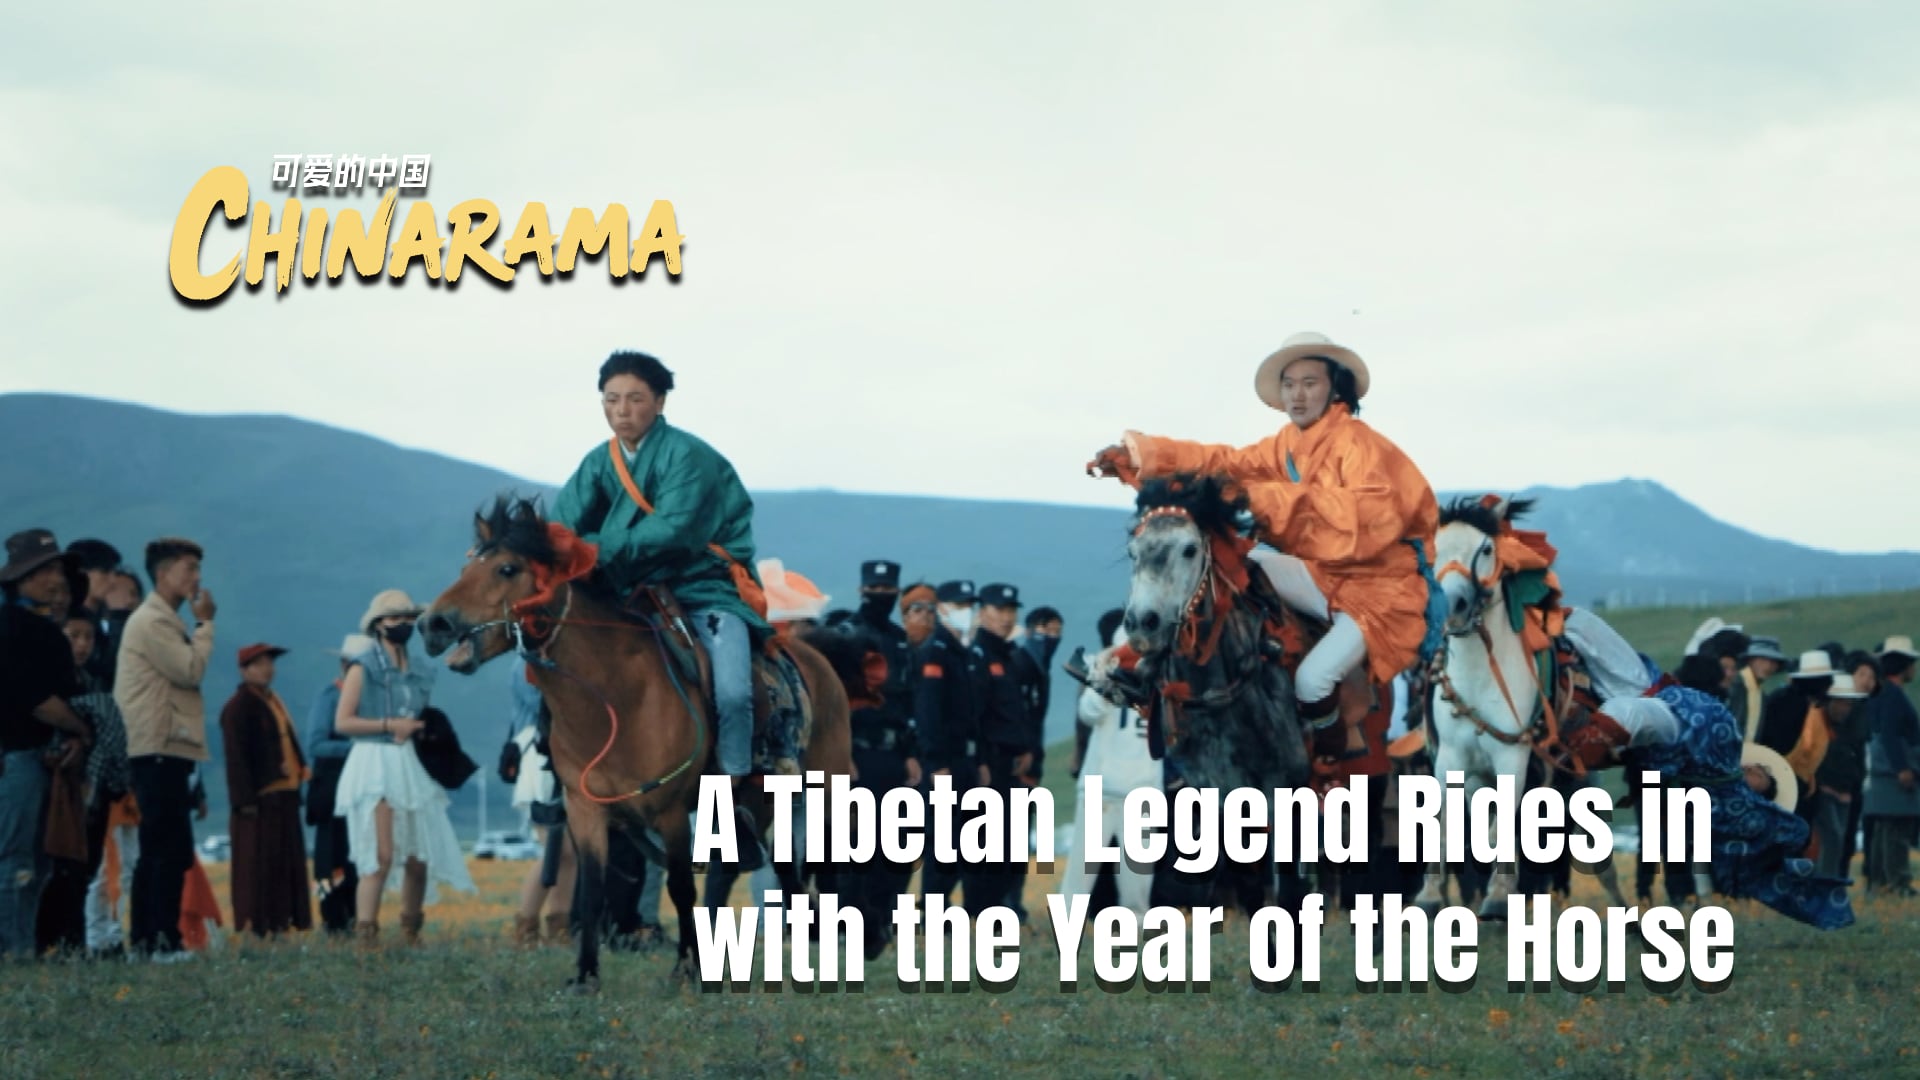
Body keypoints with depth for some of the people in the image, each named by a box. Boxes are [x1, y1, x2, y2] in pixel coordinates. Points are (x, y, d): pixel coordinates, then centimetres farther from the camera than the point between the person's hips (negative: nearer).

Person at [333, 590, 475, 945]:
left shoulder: (419, 672, 15)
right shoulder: (363, 668, -1)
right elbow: (342, 722, -8)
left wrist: (416, 729, 3)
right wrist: (389, 724, -14)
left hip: (413, 767, 6)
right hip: (375, 765, -6)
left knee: (418, 859, 5)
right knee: (381, 857, -16)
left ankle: (411, 934, 19)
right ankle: (365, 937, -15)